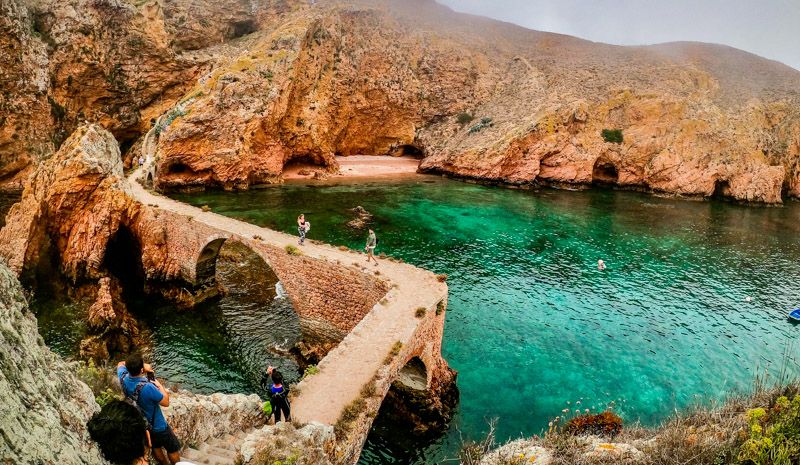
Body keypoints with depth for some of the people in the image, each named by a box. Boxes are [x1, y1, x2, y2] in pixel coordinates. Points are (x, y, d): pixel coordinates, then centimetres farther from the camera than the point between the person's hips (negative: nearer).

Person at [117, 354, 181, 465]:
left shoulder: (123, 378, -22)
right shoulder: (147, 387, -41)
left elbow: (121, 364, 2)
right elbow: (166, 402, -24)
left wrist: (132, 365, -10)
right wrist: (160, 386, -12)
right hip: (157, 427, -7)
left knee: (156, 447, 30)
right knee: (173, 449, 18)